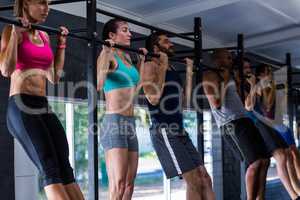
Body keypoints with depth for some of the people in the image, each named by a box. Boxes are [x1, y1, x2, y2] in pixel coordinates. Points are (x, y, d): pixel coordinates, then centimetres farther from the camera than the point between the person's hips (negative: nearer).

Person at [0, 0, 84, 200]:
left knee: (65, 169, -1)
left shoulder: (44, 36, 18)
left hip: (44, 107, 7)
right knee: (51, 170, -14)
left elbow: (55, 76, 22)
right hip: (22, 106, -7)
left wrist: (62, 43, 23)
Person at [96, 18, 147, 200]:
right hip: (114, 123, -9)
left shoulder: (127, 57, 18)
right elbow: (98, 84, -25)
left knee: (129, 183, 7)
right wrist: (106, 51, -21)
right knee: (118, 184, -15)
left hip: (130, 124, 9)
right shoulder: (109, 56, -6)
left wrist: (141, 60, 30)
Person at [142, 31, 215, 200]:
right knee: (194, 181, -14)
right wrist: (163, 67, -13)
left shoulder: (172, 70, 20)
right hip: (164, 131, -9)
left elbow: (185, 101, 22)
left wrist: (189, 72, 22)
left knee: (205, 179, 3)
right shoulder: (151, 66, -5)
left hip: (180, 132, 9)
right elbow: (153, 98, -19)